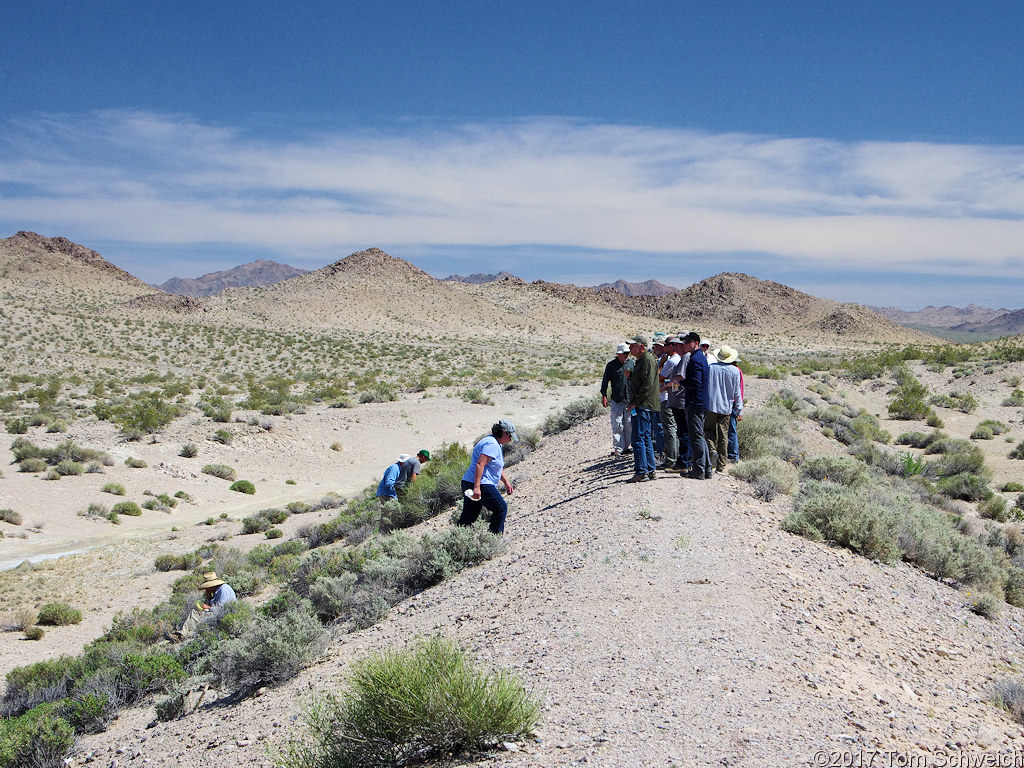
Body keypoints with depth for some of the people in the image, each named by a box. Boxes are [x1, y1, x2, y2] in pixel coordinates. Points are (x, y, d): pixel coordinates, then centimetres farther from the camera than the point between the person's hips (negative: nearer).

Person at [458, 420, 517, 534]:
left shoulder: (497, 444, 21)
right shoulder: (492, 444, -14)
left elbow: (497, 467, 33)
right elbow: (480, 464, -24)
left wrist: (506, 482, 30)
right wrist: (476, 487, -28)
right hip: (482, 485, -11)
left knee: (468, 518, 10)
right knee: (501, 509, 0)